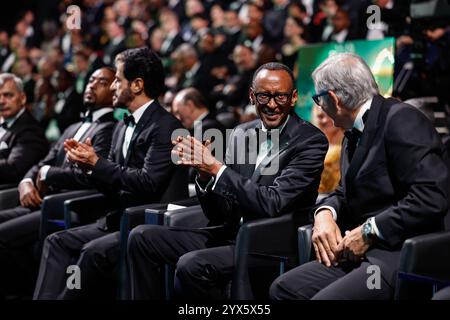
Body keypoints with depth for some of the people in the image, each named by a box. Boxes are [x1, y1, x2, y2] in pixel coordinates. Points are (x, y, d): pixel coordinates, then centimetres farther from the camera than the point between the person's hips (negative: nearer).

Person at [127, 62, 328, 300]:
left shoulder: (311, 141, -9)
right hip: (229, 234, 7)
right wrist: (205, 173, -12)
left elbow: (272, 203, -21)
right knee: (142, 237, -3)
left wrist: (216, 168, -20)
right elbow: (220, 213, 9)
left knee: (191, 265, -29)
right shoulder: (241, 134, 9)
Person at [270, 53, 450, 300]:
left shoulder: (402, 120, -13)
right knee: (283, 288, -3)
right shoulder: (355, 132, 15)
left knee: (324, 298, -27)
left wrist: (370, 231, -17)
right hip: (362, 251, 9)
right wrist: (325, 212, 1)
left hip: (402, 254, -9)